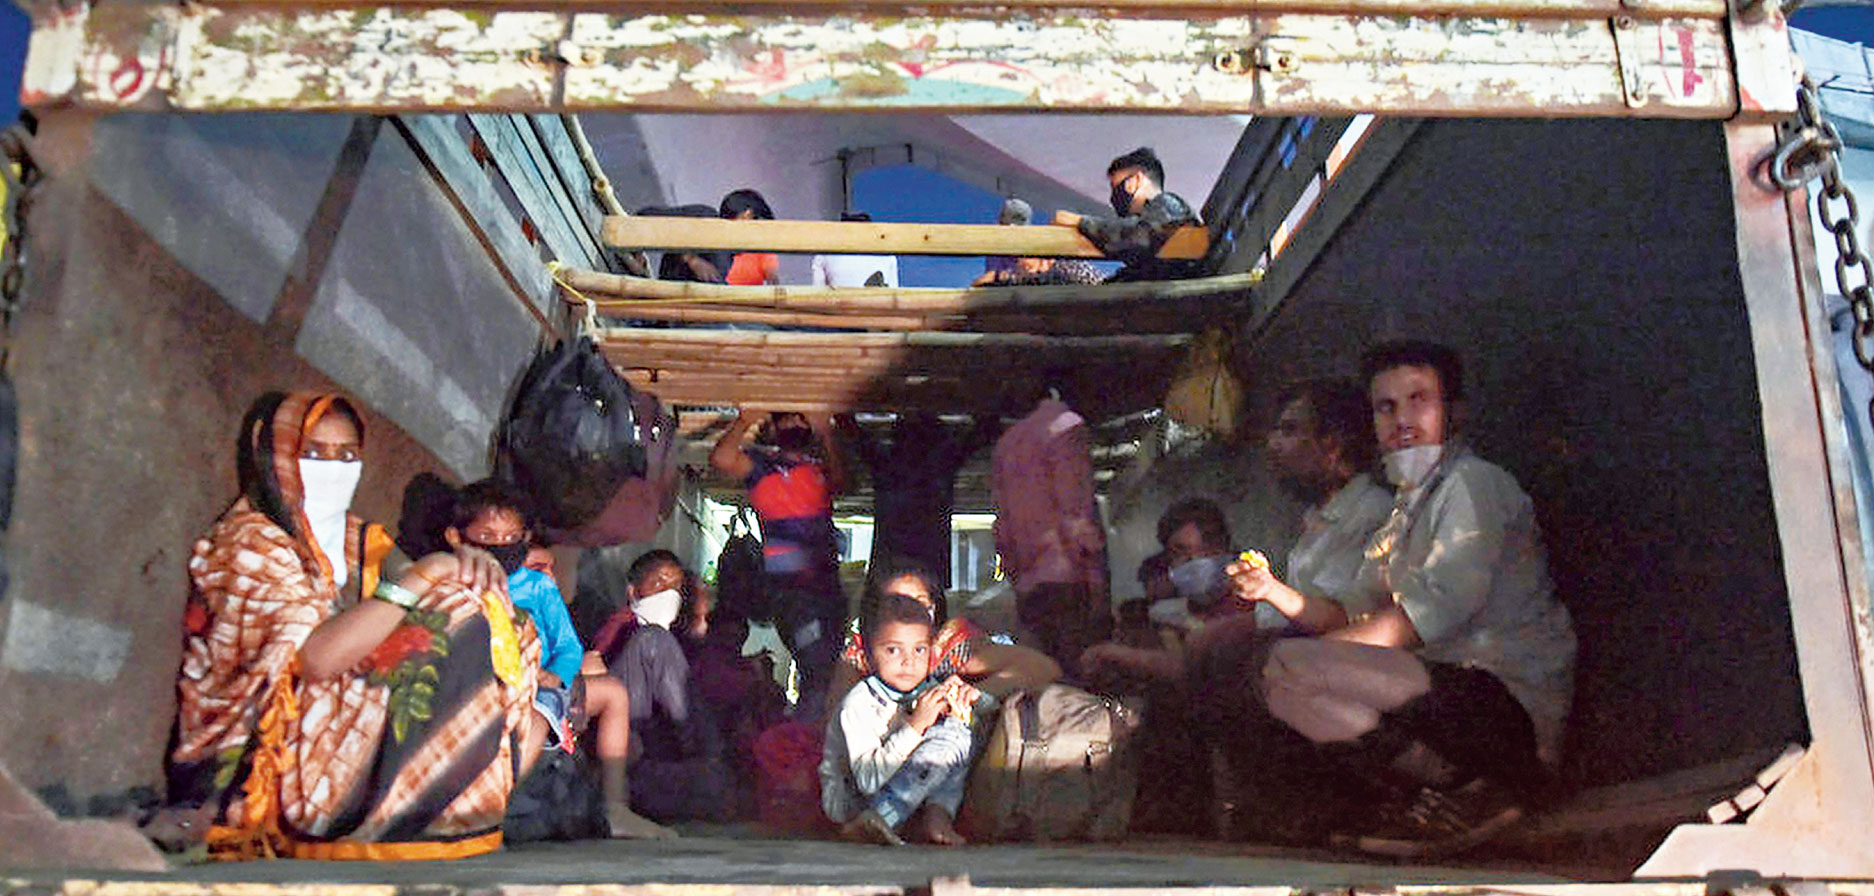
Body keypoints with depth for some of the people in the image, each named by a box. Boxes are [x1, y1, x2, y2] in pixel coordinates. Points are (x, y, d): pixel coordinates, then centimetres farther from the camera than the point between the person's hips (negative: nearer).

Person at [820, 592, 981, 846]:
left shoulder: (930, 691, -1)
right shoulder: (859, 703, -20)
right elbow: (868, 781, -28)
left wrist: (962, 709, -16)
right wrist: (916, 725, -32)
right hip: (851, 803, -6)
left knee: (957, 730, -11)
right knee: (952, 740, -23)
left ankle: (935, 816, -20)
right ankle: (872, 822, -29)